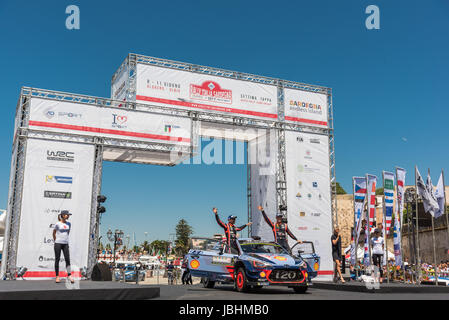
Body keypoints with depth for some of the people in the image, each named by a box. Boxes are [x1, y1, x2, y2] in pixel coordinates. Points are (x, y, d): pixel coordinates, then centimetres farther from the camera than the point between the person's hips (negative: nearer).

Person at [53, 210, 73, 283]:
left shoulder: (69, 224, 8)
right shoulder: (58, 224, -5)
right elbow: (54, 233, 7)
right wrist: (55, 241, 8)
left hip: (65, 244, 4)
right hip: (58, 243, -4)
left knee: (67, 259, -3)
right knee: (57, 259, 2)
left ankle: (69, 276, -3)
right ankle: (57, 276, 8)